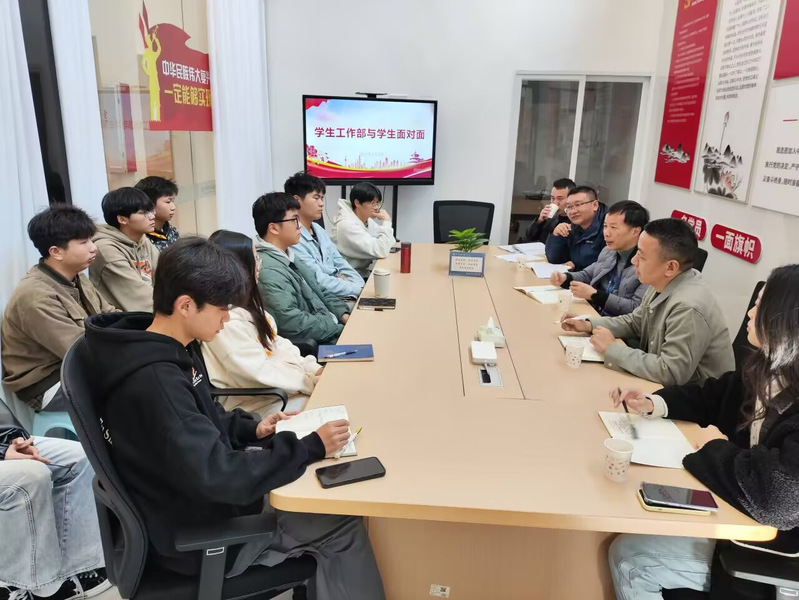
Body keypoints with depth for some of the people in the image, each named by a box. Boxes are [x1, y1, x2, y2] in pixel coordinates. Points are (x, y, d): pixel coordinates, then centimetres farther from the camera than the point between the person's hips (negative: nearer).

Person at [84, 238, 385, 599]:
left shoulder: (170, 351, -1)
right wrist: (310, 448, -26)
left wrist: (251, 429, -2)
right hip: (195, 535, -9)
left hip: (197, 499, 9)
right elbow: (219, 477, -33)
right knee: (345, 524, -3)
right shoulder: (155, 381, -32)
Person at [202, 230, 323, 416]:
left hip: (275, 387, 9)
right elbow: (259, 374, -24)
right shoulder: (226, 320, -24)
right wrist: (311, 381, -16)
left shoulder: (246, 303, 6)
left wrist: (313, 369, -4)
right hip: (253, 404, -9)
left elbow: (276, 344, 8)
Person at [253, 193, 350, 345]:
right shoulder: (268, 270, -23)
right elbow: (293, 324, -27)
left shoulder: (287, 256, 9)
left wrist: (343, 315, 0)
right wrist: (341, 328, -19)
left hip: (329, 328, 9)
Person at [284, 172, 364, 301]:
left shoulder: (318, 229, 12)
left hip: (339, 292, 8)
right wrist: (358, 290, -17)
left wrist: (364, 286, -2)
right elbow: (319, 281, -20)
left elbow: (340, 264, 13)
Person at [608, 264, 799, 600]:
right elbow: (711, 397, 13)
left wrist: (716, 448, -20)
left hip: (771, 546, -8)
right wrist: (652, 405, -3)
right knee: (628, 544, 7)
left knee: (630, 558, -5)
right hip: (736, 510, 8)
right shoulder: (768, 369, -3)